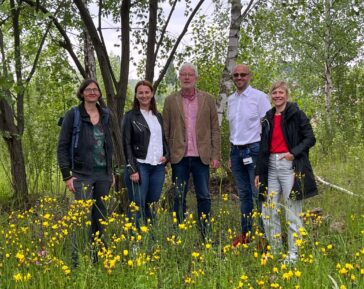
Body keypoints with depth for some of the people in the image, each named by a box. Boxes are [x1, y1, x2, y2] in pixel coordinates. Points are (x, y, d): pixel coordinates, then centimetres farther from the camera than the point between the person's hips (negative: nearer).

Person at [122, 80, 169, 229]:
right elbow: (126, 144, -6)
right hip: (140, 166, -5)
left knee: (153, 205, 8)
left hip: (158, 166, 5)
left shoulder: (158, 116, 15)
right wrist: (132, 169, -13)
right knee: (138, 207, -4)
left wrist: (166, 155, 3)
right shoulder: (130, 116, -1)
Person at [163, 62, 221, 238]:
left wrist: (216, 156, -2)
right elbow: (165, 130, 5)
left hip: (202, 156, 0)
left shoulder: (208, 99, 6)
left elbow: (215, 129, 4)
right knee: (179, 198, 6)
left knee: (204, 197, 5)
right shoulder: (171, 101, 6)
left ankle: (205, 234, 15)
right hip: (179, 157, 0)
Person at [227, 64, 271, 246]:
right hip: (236, 150, 6)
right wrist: (231, 155, 16)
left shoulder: (259, 97, -6)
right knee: (243, 194, 11)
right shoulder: (231, 99, 13)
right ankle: (245, 233, 18)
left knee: (258, 193, -5)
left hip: (253, 149, -6)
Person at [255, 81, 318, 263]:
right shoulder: (268, 118, 14)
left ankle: (293, 253, 9)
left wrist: (294, 153, -19)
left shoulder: (296, 114, -2)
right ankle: (274, 251, 17)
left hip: (290, 165, -6)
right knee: (268, 211, 6)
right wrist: (259, 172, 15)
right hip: (271, 166, 6)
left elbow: (310, 139, -5)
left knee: (292, 211, -1)